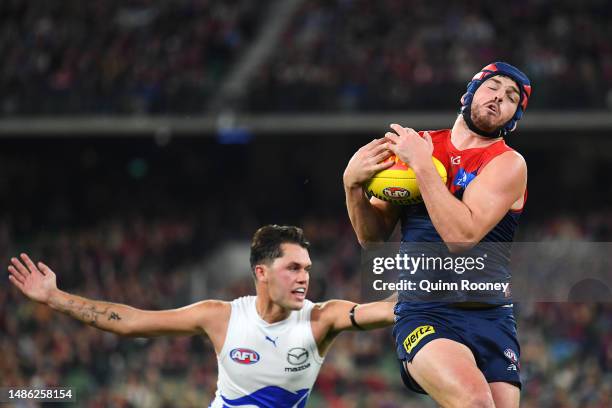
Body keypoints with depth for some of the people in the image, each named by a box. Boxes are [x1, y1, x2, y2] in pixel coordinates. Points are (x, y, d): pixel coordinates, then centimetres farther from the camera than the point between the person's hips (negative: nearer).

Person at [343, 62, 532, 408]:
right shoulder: (414, 142, 10)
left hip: (491, 317, 1)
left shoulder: (508, 164, 0)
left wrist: (421, 164, -14)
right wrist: (353, 184, -5)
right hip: (425, 313, -1)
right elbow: (373, 237, 13)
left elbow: (462, 236, -16)